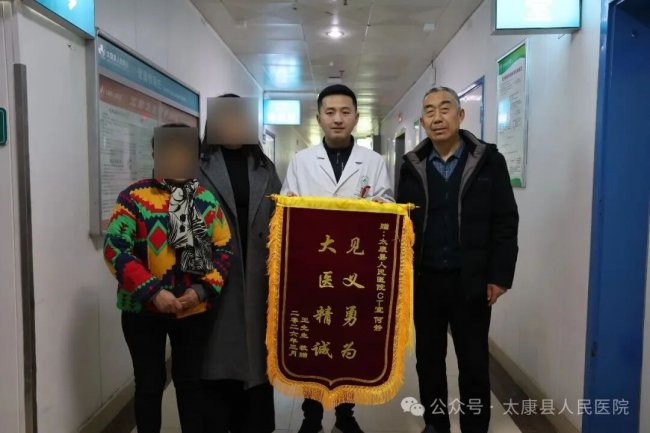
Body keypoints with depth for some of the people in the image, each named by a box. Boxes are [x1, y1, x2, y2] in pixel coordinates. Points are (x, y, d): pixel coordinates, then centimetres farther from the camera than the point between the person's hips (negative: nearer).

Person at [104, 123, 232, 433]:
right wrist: (153, 291, -20)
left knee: (190, 381, 14)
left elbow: (224, 249, 2)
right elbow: (115, 249, -12)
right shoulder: (134, 197, -6)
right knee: (149, 383, 12)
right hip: (143, 310, -2)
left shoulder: (207, 200, 3)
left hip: (194, 310, 2)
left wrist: (202, 290, -12)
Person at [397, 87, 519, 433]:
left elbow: (505, 222, -4)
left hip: (471, 282, -2)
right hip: (425, 280, 3)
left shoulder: (489, 160, -3)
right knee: (428, 360, 15)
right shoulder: (413, 165, 3)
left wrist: (499, 276, -8)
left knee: (474, 364, 9)